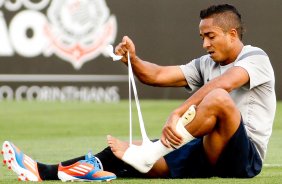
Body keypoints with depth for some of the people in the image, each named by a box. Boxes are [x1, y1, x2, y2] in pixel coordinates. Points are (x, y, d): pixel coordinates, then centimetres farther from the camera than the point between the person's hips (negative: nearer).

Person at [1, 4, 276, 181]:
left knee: (219, 99, -35)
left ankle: (146, 154, -35)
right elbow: (158, 76, 14)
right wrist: (132, 60, -7)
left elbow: (221, 84, -23)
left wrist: (178, 113, -35)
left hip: (245, 155, -7)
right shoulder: (206, 64, 22)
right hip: (207, 153, 7)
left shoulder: (256, 58, -3)